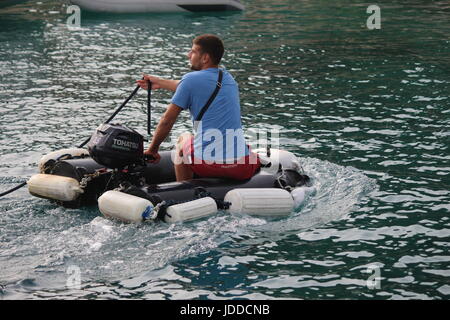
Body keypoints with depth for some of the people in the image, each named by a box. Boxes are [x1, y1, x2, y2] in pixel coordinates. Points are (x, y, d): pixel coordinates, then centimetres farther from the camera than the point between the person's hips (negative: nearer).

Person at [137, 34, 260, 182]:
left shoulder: (191, 79, -3)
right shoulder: (228, 77, 17)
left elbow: (167, 120, 1)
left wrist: (152, 149, 16)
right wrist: (160, 82, 46)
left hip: (207, 165, -4)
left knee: (184, 139, 30)